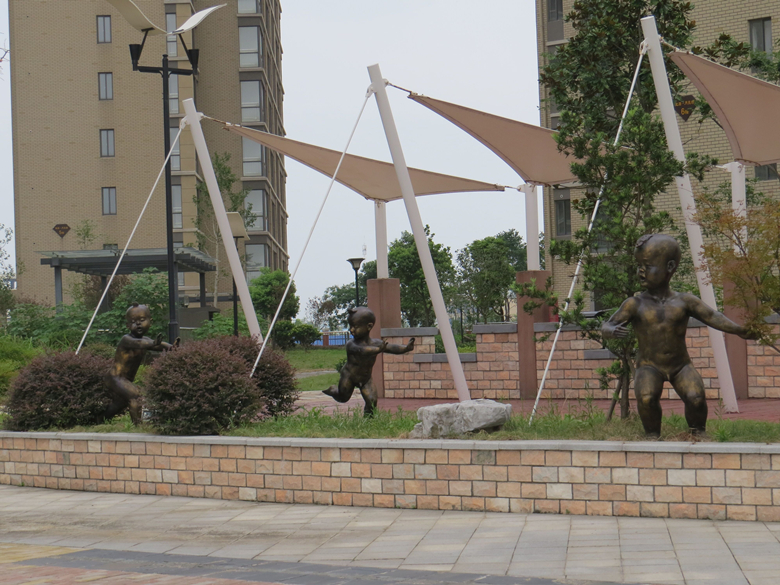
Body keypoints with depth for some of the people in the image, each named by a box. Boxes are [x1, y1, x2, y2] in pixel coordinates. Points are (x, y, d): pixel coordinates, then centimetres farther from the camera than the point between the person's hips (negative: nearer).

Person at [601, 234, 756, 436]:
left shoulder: (684, 302, -3)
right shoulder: (635, 304, -5)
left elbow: (712, 317, -7)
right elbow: (606, 327, -7)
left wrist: (740, 330, -19)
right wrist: (613, 330, -32)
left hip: (680, 366, 1)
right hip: (649, 366, -1)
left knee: (695, 397, -23)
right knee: (646, 397, -30)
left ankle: (698, 434, 2)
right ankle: (653, 436, -7)